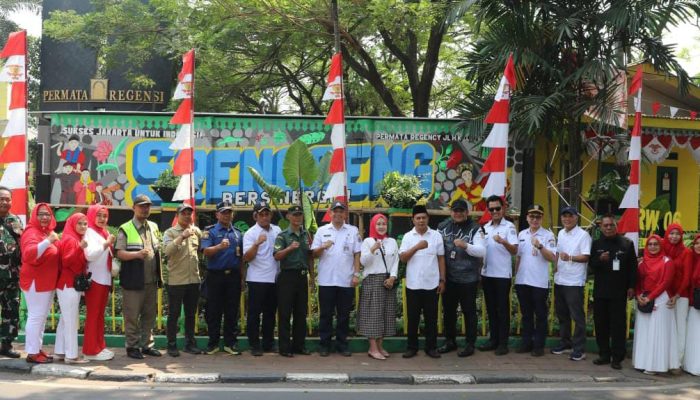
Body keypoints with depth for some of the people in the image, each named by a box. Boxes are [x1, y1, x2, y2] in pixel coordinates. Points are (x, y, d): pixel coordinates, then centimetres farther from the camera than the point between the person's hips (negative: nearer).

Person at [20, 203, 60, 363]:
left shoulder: (48, 232, 14)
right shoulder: (31, 233, -14)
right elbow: (29, 255, -35)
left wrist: (54, 242, 11)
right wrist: (48, 241, -44)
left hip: (48, 282, 10)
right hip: (35, 282, -10)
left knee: (42, 317, 15)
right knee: (36, 317, -7)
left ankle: (37, 349, 24)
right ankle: (32, 353, -3)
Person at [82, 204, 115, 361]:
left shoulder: (105, 232, 14)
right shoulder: (89, 232, -8)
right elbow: (89, 255, -22)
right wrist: (106, 244, -27)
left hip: (105, 279, 8)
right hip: (94, 279, -8)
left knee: (100, 314, 12)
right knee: (93, 314, -3)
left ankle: (100, 346, 19)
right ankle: (91, 350, 2)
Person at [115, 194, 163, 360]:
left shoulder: (154, 227, 13)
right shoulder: (125, 229, -5)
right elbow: (119, 253, -11)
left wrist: (159, 275, 15)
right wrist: (137, 254, -27)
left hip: (151, 280, 6)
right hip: (133, 281, -6)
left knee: (150, 314, 11)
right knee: (132, 316, 1)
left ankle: (147, 344, 21)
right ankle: (132, 346, 11)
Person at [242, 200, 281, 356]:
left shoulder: (277, 231, 10)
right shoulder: (250, 233, -5)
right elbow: (246, 258, -13)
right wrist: (257, 243, -27)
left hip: (274, 278, 5)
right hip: (257, 279, -5)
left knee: (270, 313, 13)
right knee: (254, 313, 1)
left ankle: (268, 343, 22)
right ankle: (254, 345, 7)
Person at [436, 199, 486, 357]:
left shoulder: (475, 229, -6)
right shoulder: (443, 227, 6)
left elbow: (482, 251, -14)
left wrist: (465, 245, -30)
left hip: (468, 278, -4)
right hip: (448, 277, 4)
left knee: (469, 311, 5)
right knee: (448, 310, 14)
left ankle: (470, 344, 16)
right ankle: (450, 341, 28)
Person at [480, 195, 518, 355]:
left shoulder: (509, 227, -6)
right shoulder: (485, 227, 11)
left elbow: (515, 251, -15)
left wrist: (503, 241, -34)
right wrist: (480, 270, 10)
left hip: (502, 274, -6)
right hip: (487, 274, 6)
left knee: (502, 309, 0)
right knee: (491, 308, 11)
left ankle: (503, 343, 6)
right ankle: (493, 339, 19)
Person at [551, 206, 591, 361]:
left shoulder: (583, 235, -10)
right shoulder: (561, 234, 13)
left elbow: (586, 257, -16)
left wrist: (570, 258, -31)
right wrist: (555, 265, 6)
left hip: (574, 282, -7)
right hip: (559, 280, 7)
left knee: (577, 316, -2)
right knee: (562, 314, 15)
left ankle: (579, 349, 5)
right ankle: (565, 343, 28)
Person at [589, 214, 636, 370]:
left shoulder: (626, 243, 2)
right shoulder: (596, 244, 8)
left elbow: (633, 267, 3)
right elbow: (591, 266, 5)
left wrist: (631, 286, -3)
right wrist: (600, 259, -15)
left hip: (619, 292, -3)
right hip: (600, 291, 3)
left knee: (618, 325, -1)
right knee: (601, 324, 6)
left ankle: (617, 357, 4)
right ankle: (604, 354, 17)